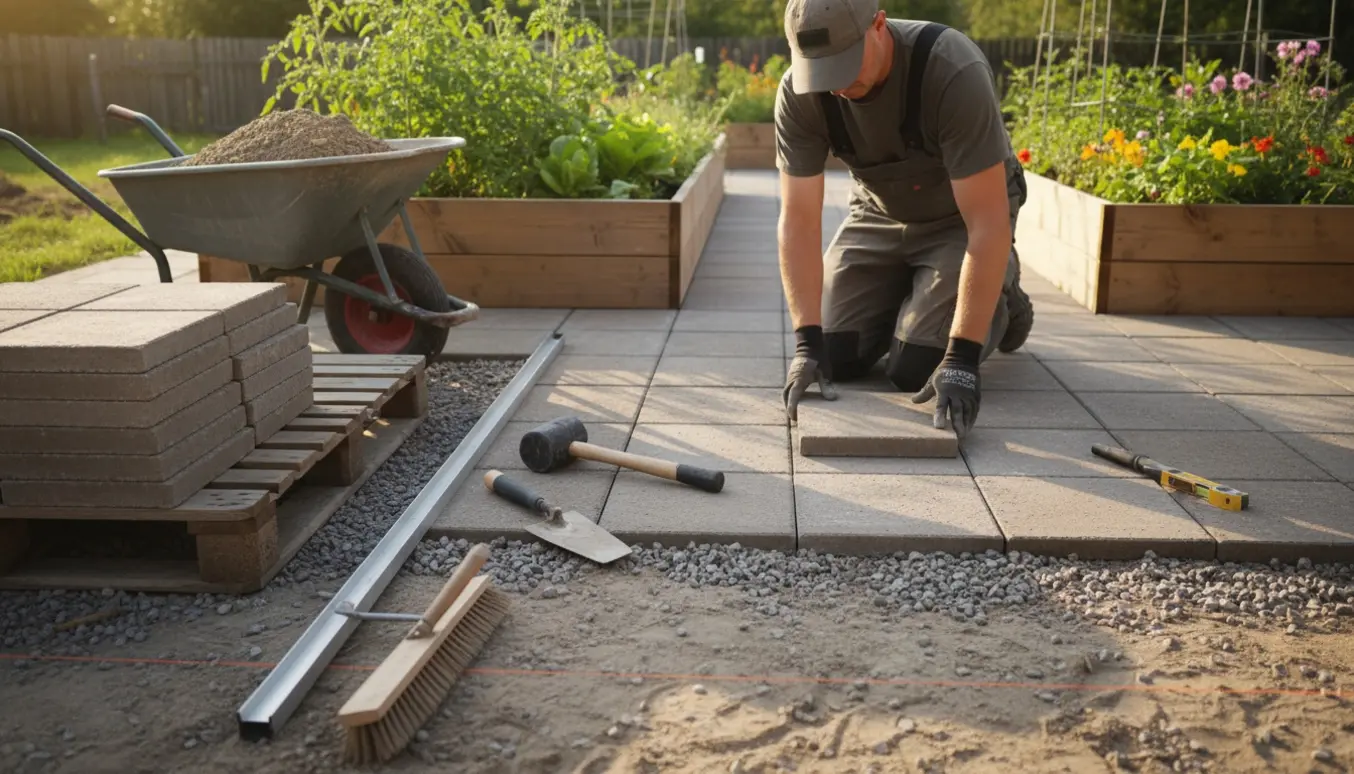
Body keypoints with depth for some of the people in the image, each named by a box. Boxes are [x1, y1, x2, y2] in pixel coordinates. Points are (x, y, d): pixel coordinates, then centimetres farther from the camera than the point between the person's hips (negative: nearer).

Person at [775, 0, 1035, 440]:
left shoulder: (955, 72, -35)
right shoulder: (798, 93, -23)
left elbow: (988, 225, -34)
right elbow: (799, 221, -21)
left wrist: (962, 356, -37)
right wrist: (807, 342, -30)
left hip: (960, 217, -4)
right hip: (879, 213, 4)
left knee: (914, 371, -14)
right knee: (835, 358, -6)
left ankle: (1002, 293, 15)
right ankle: (904, 295, 23)